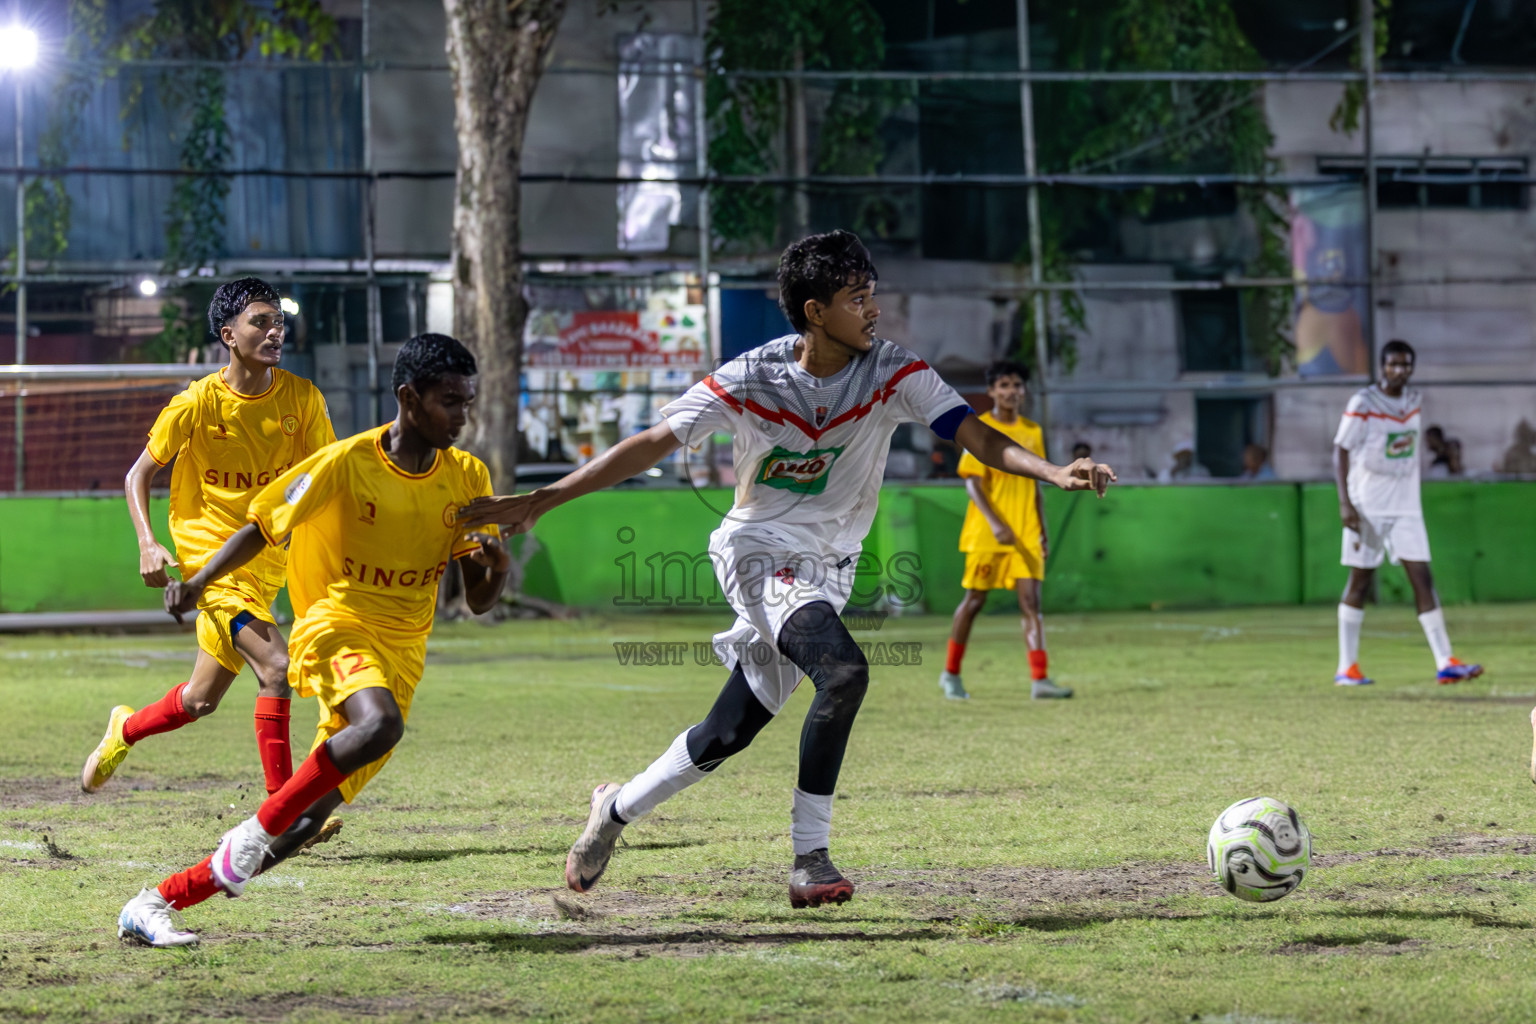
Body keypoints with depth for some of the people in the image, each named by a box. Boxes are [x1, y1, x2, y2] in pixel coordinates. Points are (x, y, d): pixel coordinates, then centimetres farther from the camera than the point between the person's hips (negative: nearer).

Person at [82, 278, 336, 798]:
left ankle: (126, 728, 46)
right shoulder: (197, 404, -10)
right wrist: (147, 544, -13)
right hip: (209, 553, -5)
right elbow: (139, 474, 2)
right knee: (276, 665, -24)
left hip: (267, 561, 5)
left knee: (201, 700, 15)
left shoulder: (302, 398, -3)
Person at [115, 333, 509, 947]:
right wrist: (197, 584, -13)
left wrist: (497, 567, -15)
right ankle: (258, 827, -22)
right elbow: (262, 528, 1)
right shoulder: (347, 463, -9)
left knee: (308, 822, -2)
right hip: (334, 626, -4)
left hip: (401, 655, 4)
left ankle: (155, 905, 9)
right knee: (379, 724, -39)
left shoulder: (467, 478, 4)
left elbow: (478, 601, 8)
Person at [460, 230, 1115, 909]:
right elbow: (652, 445, -10)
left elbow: (980, 438, -17)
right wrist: (540, 501, -14)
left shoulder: (894, 374, -9)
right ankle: (810, 858, -22)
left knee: (729, 733, 8)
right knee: (843, 672, -29)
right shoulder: (751, 381, -14)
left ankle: (617, 808, 33)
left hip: (828, 570, 4)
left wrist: (1054, 473, -36)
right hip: (760, 554, -4)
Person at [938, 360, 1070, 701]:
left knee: (1031, 601, -7)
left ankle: (1039, 680, -15)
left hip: (1025, 533, 4)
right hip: (986, 532, -4)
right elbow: (972, 482, -11)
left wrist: (1042, 530, 15)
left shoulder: (1032, 432, 11)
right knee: (974, 599, 5)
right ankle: (951, 674, 21)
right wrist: (995, 523, -23)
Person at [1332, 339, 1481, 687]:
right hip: (1367, 506, -5)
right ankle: (1347, 667, 7)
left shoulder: (1413, 400, 8)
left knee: (1422, 578, -3)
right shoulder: (1362, 404, -9)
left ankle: (1445, 663, -7)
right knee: (1360, 580, -1)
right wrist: (1344, 501, -18)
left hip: (1406, 507, 5)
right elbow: (1341, 451, -10)